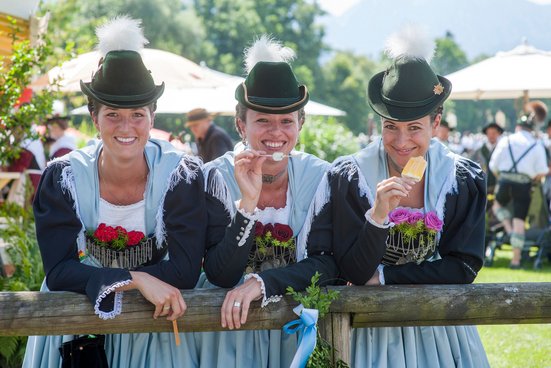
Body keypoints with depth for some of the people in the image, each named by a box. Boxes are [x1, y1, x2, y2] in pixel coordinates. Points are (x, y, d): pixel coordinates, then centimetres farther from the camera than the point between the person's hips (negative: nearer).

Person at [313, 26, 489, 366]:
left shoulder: (464, 179, -6)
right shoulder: (350, 176, -11)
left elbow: (464, 267, -8)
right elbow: (354, 272, -14)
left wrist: (385, 277, -13)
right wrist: (377, 216, -30)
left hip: (440, 330, 2)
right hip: (373, 333, -1)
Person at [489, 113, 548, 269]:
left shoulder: (505, 141, 7)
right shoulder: (537, 144, 6)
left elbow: (493, 165, 7)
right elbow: (542, 172, -1)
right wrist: (534, 178, 20)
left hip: (505, 181, 0)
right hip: (524, 185, 0)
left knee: (498, 205, 30)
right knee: (519, 221, 3)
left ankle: (509, 229, 5)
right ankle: (516, 259, 0)